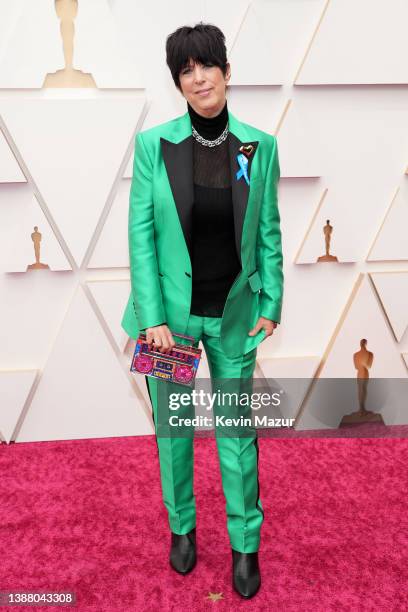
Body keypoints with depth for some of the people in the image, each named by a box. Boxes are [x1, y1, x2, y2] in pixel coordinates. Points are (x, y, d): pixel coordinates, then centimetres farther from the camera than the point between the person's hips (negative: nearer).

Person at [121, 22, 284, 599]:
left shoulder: (259, 146, -3)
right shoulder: (154, 144, -6)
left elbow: (269, 232, 3)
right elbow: (140, 234, -7)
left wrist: (272, 303, 0)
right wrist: (153, 316, -12)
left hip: (233, 313, 1)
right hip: (169, 312, 0)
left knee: (238, 429, 9)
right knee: (172, 426, 13)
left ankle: (246, 543, 28)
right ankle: (181, 526, 37)